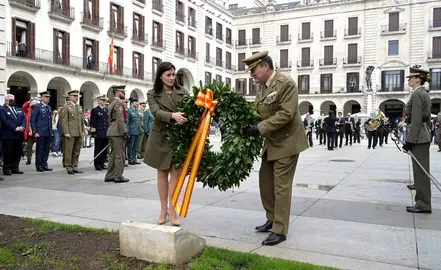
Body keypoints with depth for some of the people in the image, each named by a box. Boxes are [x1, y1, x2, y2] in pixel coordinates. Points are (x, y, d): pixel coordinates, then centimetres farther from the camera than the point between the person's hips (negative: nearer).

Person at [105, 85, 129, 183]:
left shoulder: (112, 103, 18)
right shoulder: (119, 103, -12)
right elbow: (120, 119, -19)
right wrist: (124, 132, -17)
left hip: (111, 132, 10)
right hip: (118, 132, -10)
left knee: (113, 154, 14)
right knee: (119, 155, -3)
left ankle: (109, 176, 18)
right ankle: (118, 176, 1)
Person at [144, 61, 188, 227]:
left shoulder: (182, 92, 3)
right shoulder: (153, 94, 0)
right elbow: (156, 112, -17)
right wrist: (172, 115, -36)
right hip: (160, 137, 0)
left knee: (175, 172, -2)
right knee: (162, 173, 8)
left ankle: (172, 209, 7)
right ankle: (163, 210, 19)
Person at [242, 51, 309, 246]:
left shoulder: (286, 84, -19)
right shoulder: (262, 87, 7)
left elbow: (286, 114, -26)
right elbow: (257, 111, 8)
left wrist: (259, 128, -28)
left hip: (287, 141, -9)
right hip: (271, 142, 9)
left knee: (281, 186, -3)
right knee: (265, 181, 15)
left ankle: (280, 231, 9)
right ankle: (272, 219, 32)